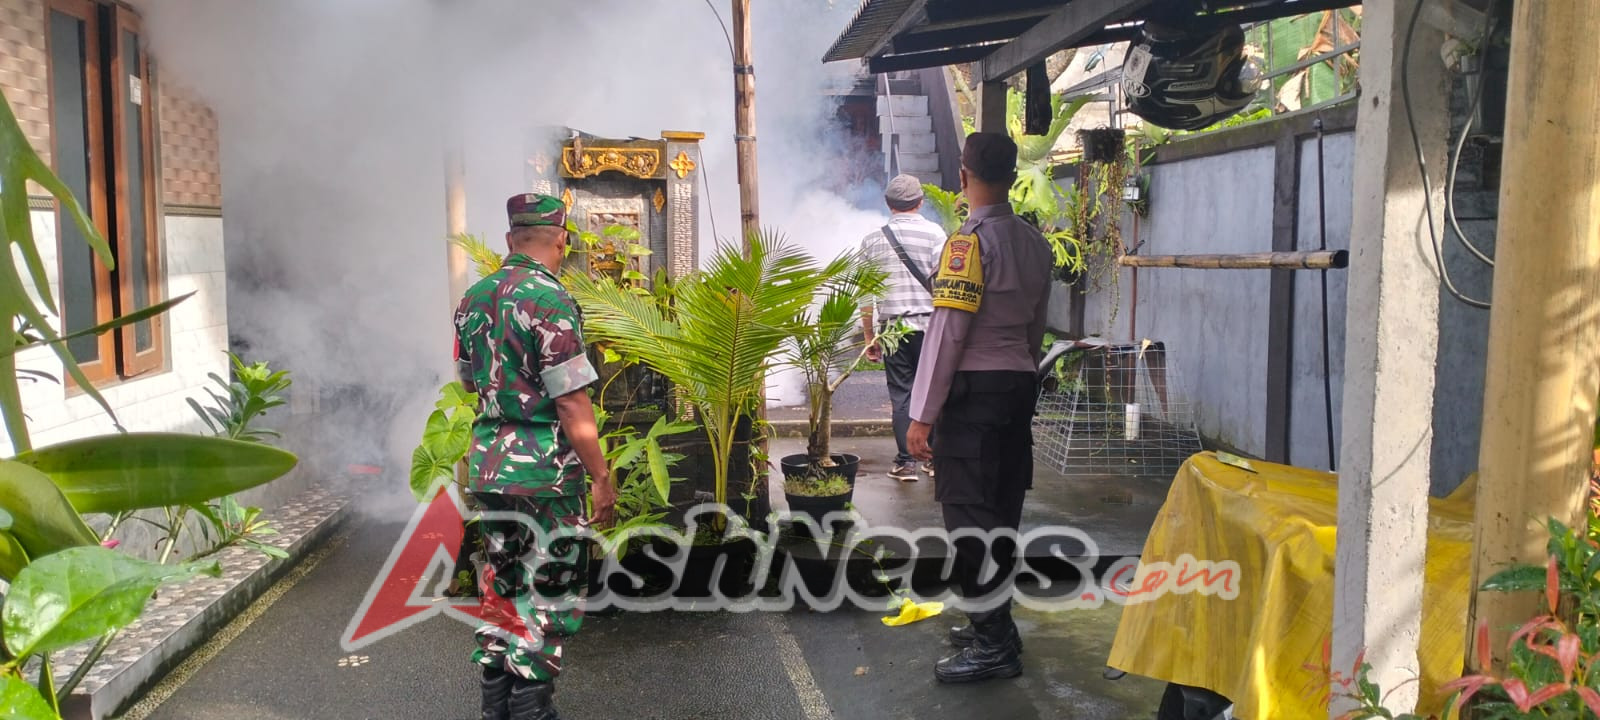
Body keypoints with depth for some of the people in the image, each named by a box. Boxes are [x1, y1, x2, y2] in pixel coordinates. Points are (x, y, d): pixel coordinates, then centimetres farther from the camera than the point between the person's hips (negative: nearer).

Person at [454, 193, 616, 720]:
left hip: (488, 463, 8)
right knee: (550, 593, 4)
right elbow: (572, 404, -18)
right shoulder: (550, 300, -16)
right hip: (544, 470, -7)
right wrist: (601, 478, -13)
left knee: (501, 583, 17)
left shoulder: (474, 297, 8)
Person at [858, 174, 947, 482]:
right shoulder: (934, 232, -1)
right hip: (930, 323, -1)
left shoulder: (872, 240, 7)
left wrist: (869, 338, 13)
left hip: (892, 327, 1)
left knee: (901, 394, 5)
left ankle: (906, 462, 5)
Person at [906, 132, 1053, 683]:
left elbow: (946, 332, -17)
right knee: (1002, 511, 14)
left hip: (973, 390, -8)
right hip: (1020, 386, 8)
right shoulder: (1035, 242, 11)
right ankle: (993, 623, 26)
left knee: (969, 515, -3)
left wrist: (922, 414, -15)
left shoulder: (970, 241, -14)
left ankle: (994, 644, 2)